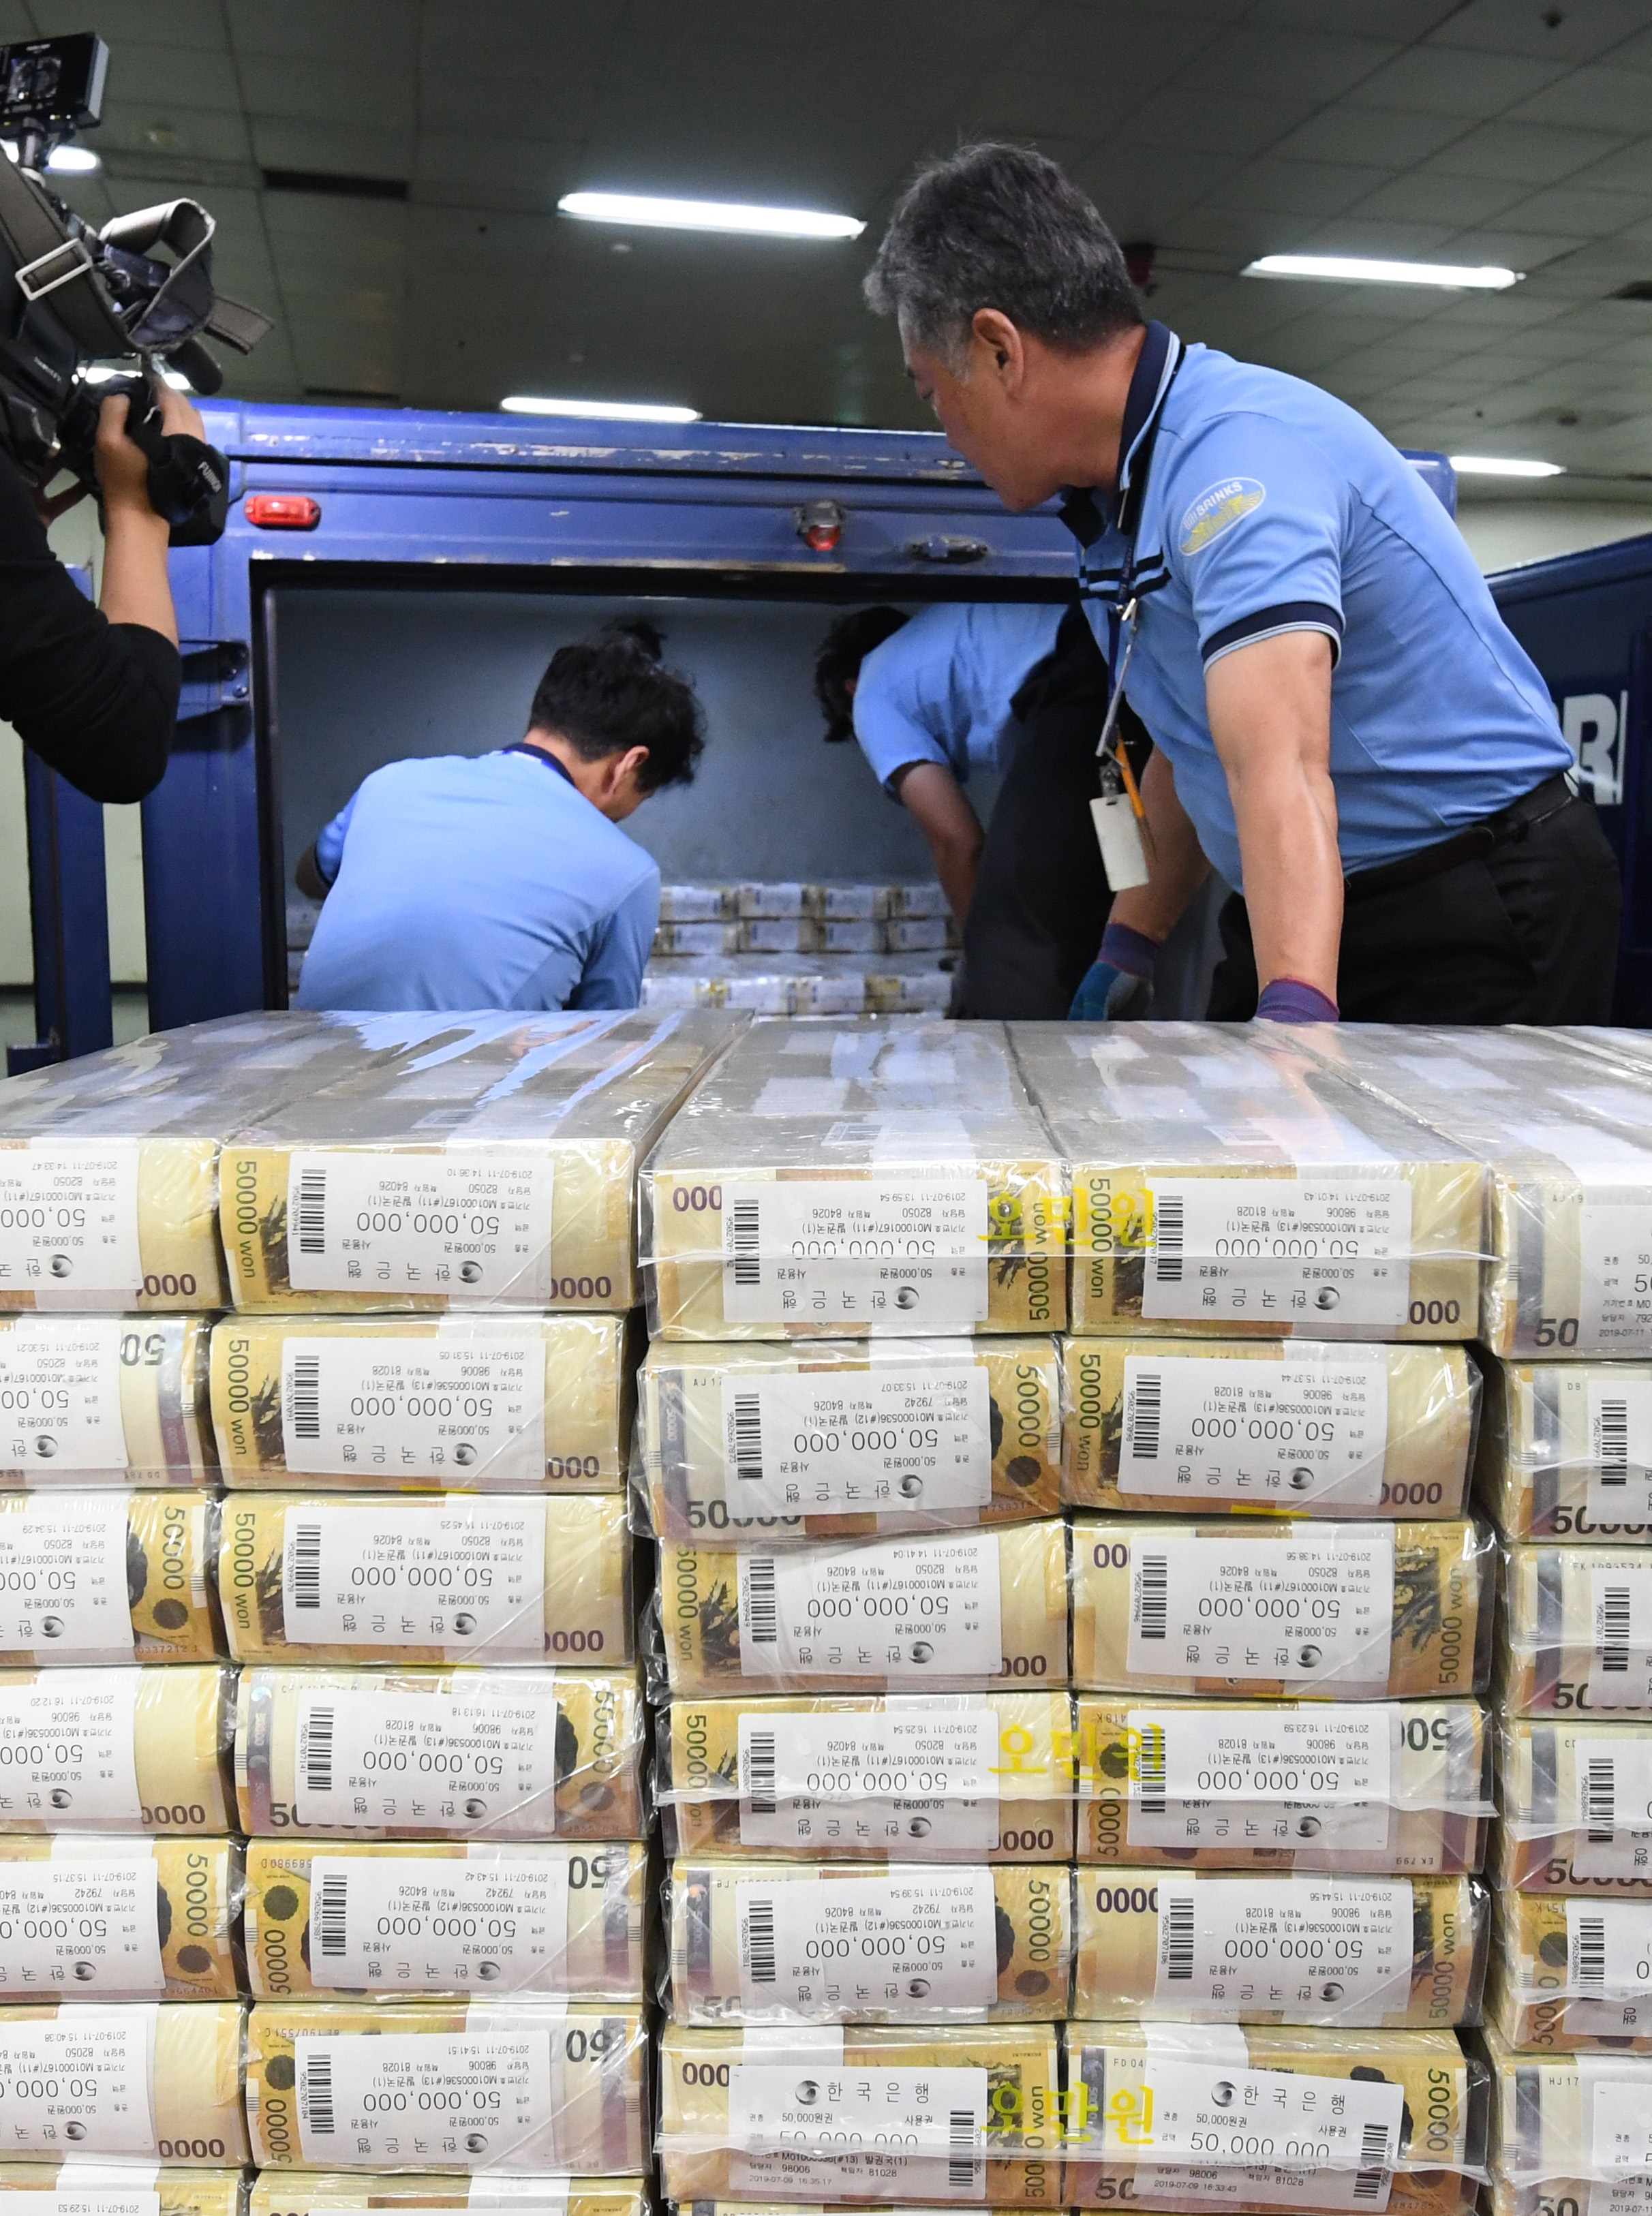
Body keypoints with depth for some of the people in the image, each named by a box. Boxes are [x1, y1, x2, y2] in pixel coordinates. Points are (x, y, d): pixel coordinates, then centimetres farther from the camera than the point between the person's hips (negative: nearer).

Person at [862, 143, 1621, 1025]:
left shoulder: (1239, 457, -24)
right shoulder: (1110, 504, 7)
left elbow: (1277, 768, -39)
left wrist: (1293, 1015, -50)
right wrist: (1127, 948, 13)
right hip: (1316, 921, 8)